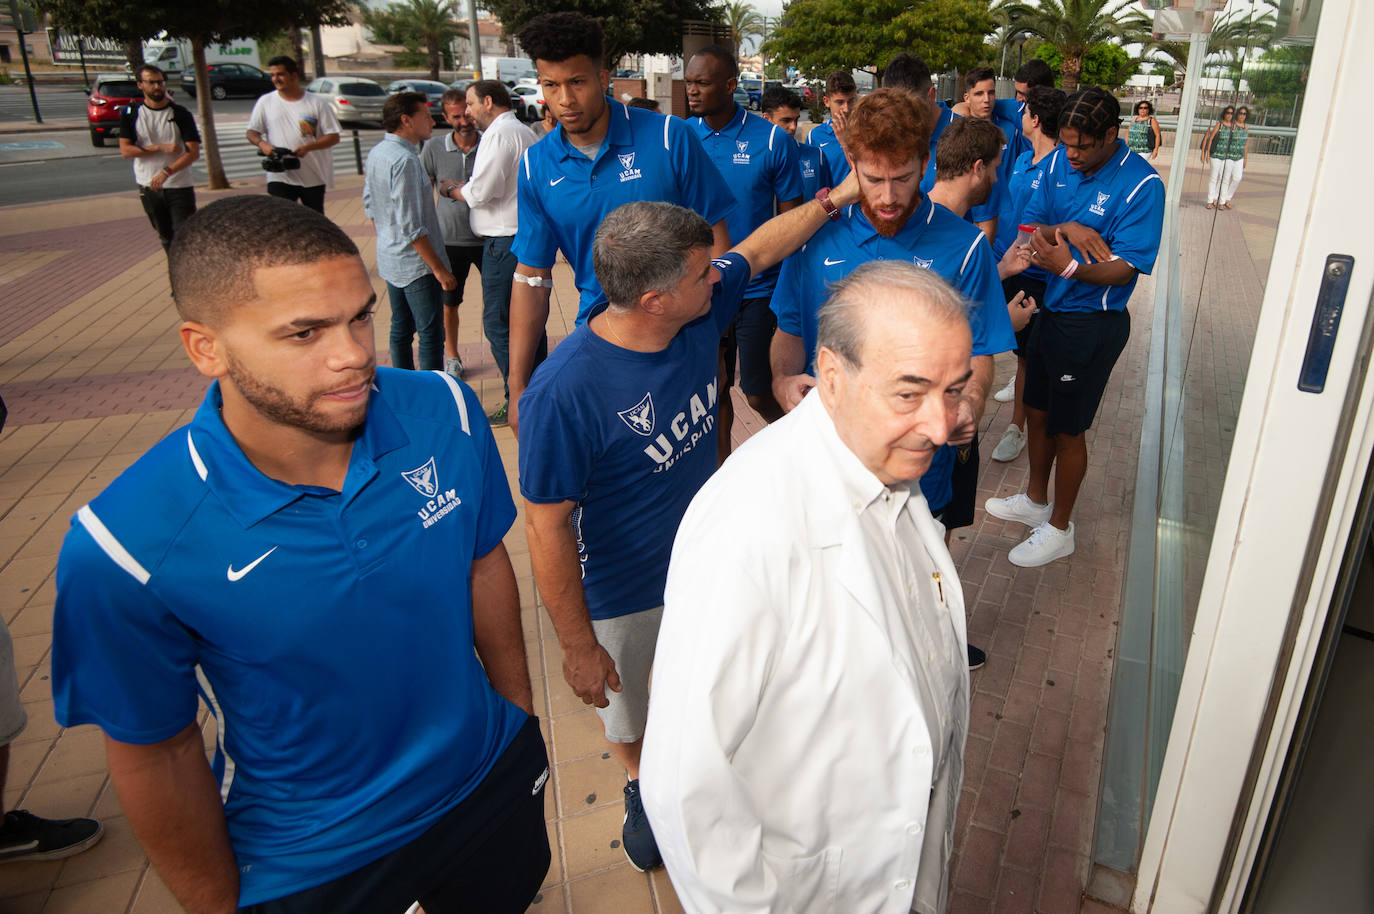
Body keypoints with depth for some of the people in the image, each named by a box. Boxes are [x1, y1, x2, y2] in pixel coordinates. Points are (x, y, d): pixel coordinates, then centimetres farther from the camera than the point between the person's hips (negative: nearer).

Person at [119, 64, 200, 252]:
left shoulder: (180, 114, -4)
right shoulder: (130, 114, 2)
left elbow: (194, 152, -12)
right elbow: (125, 150, -5)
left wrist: (166, 172, -23)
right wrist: (161, 147, -15)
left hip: (179, 186, -2)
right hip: (148, 186, 3)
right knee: (165, 237, 13)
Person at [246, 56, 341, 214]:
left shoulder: (317, 103, -1)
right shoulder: (265, 102, 6)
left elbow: (334, 137, -4)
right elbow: (252, 132, 10)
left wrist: (308, 147, -19)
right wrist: (262, 144, -13)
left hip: (313, 177, 0)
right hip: (280, 176, 0)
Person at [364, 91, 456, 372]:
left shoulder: (376, 153, 7)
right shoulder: (405, 160, -21)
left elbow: (369, 204, 17)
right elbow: (411, 226, -23)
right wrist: (439, 268, -19)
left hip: (389, 259, 10)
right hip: (416, 263, -10)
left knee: (401, 329, 17)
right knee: (431, 335, -3)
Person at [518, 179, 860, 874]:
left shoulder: (700, 311, -17)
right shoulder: (563, 392, -35)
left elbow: (759, 248, 4)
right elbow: (548, 531, -26)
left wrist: (836, 196, 3)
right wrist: (578, 647, -18)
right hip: (621, 594, -5)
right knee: (624, 704, 24)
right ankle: (641, 785, 57)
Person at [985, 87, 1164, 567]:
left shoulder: (1141, 184, -19)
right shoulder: (1058, 162, -1)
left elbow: (1124, 269, -21)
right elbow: (1031, 224, 3)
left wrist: (1069, 266, -39)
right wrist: (1063, 228, -19)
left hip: (1094, 323, -6)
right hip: (1050, 307, 7)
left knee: (1067, 429, 5)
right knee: (1037, 411, 19)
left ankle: (1059, 527, 24)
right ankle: (1036, 499, 42)